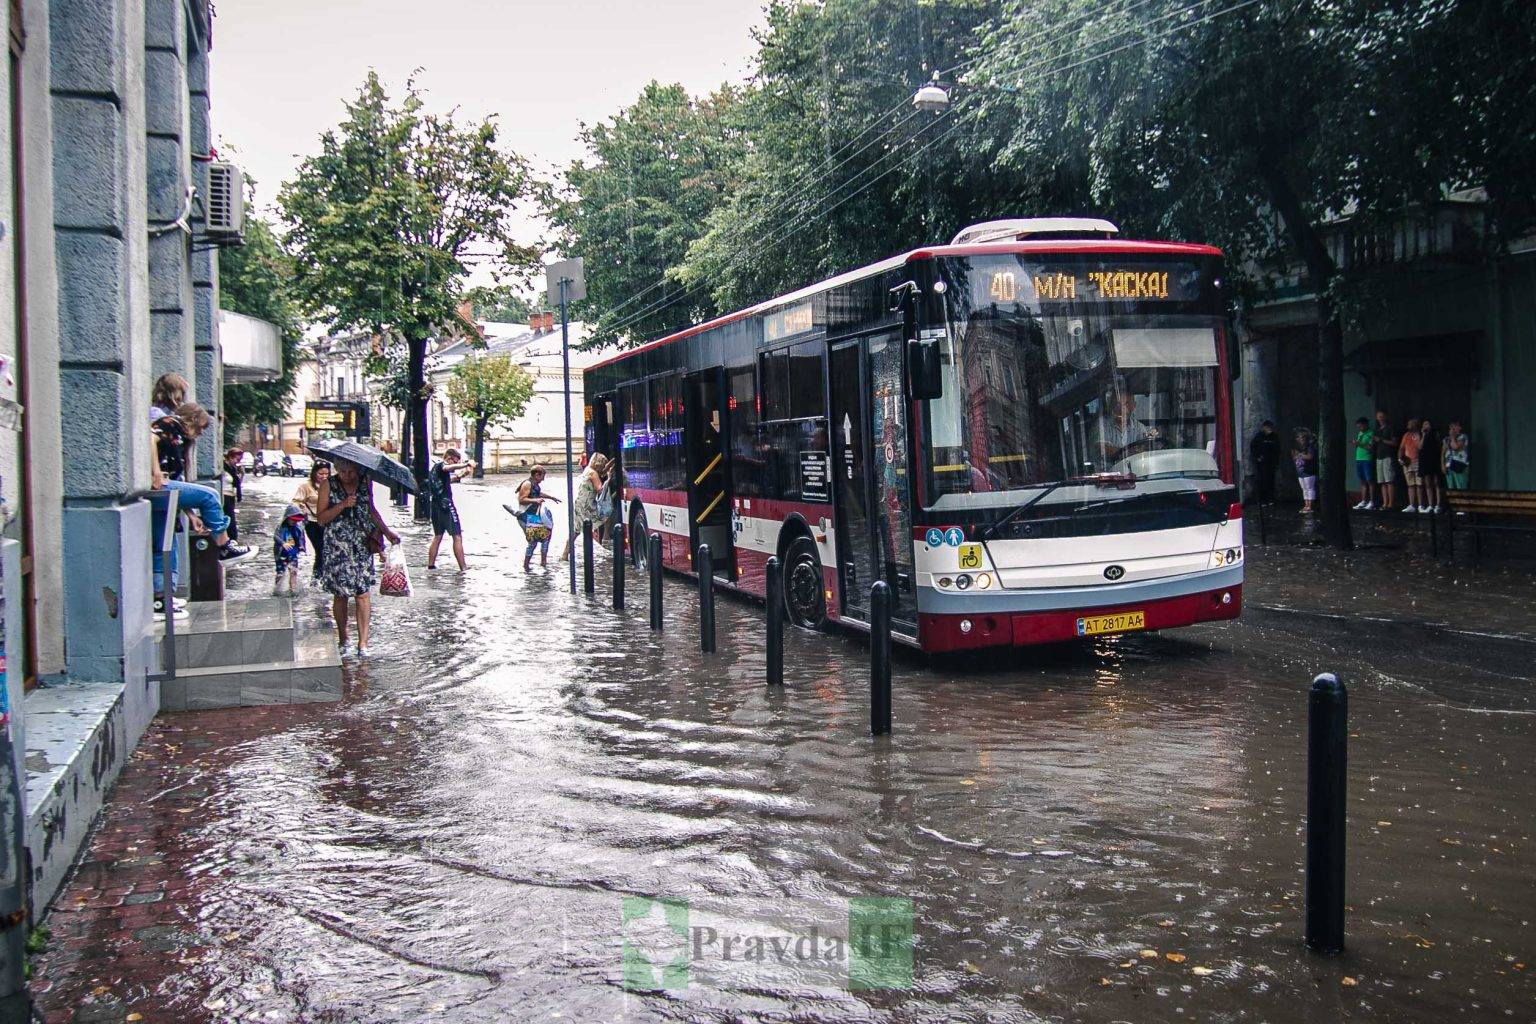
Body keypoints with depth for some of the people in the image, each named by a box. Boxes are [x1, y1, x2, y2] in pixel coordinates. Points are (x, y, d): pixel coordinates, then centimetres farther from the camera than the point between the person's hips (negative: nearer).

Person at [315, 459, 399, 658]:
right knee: (340, 594, 4)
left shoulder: (365, 481, 6)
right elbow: (322, 518, -7)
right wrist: (343, 505, -19)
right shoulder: (328, 485, -3)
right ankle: (343, 639, 20)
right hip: (337, 546, -2)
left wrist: (387, 531, 13)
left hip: (362, 544, 2)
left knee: (363, 592, -5)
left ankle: (363, 641, -4)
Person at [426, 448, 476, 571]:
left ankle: (430, 565, 17)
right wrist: (466, 464, -39)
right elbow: (447, 468, -35)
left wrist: (460, 475, 20)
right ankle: (463, 569, -11)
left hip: (435, 505, 9)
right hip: (446, 505, -9)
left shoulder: (434, 466, 19)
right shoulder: (441, 465, -10)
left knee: (437, 536, 17)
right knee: (457, 537, -8)